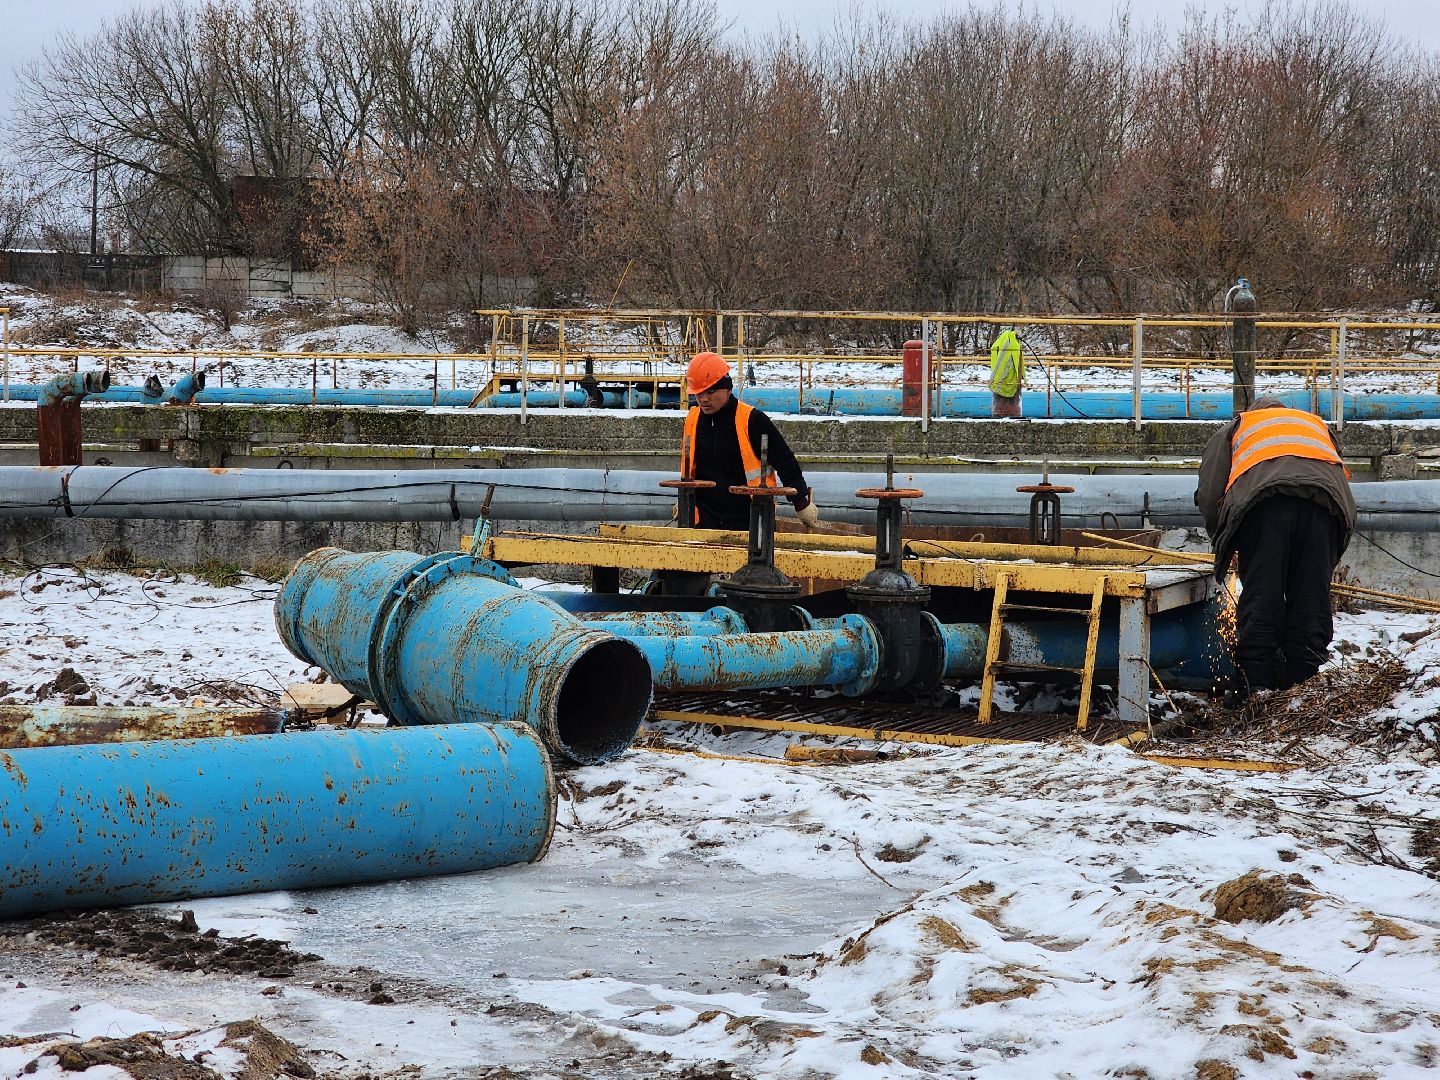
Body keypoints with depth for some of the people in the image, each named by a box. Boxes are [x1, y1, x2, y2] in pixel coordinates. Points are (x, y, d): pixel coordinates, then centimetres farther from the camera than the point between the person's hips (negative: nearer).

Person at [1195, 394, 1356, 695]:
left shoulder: (1234, 429, 35)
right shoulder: (1317, 425, 44)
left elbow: (1209, 493, 19)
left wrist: (1223, 544, 33)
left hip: (1261, 494, -2)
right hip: (1324, 497, 2)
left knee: (1260, 598, -2)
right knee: (1312, 599, 4)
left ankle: (1259, 689, -6)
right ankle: (1305, 686, 1)